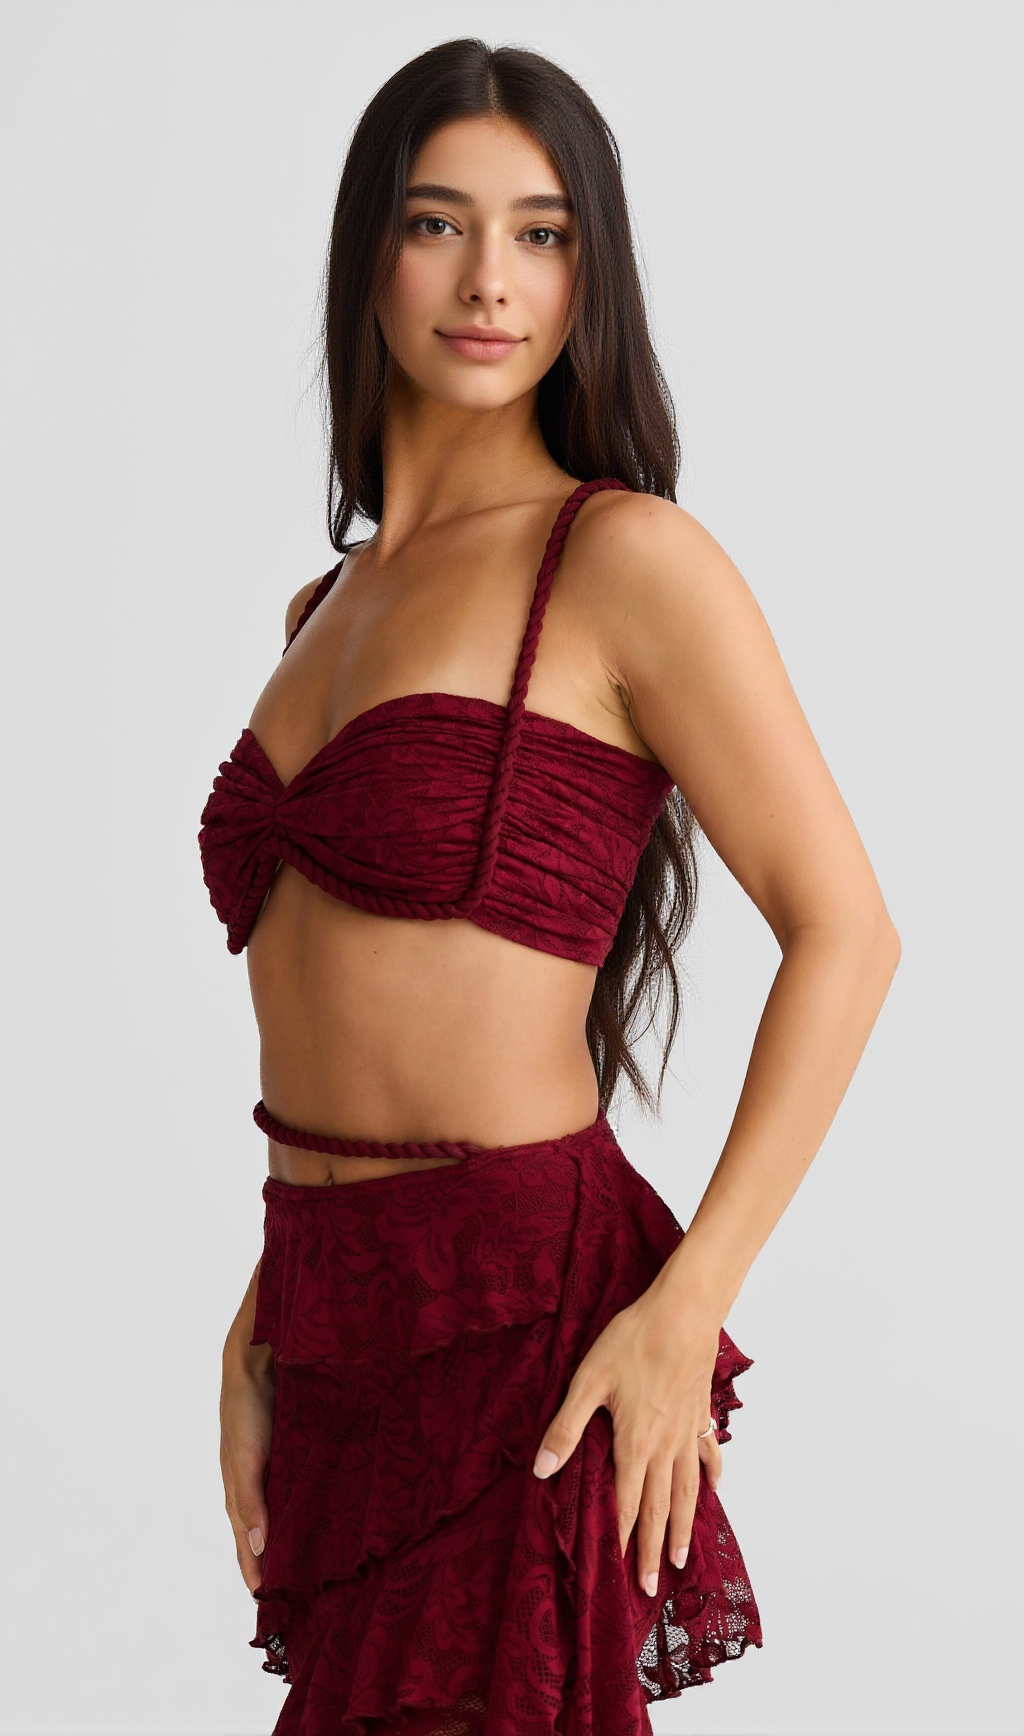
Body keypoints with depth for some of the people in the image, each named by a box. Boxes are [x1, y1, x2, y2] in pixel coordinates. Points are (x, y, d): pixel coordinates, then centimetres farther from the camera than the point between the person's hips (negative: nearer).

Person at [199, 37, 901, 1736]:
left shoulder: (624, 558, -7)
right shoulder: (330, 606, 14)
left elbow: (843, 931, -12)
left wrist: (683, 1310, -16)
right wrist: (258, 1334, 10)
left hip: (524, 1308, -6)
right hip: (337, 1320, 7)